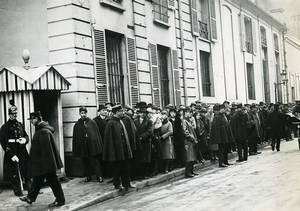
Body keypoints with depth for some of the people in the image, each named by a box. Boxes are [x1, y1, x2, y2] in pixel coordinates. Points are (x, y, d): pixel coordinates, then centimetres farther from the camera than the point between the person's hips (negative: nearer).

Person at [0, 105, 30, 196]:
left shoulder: (20, 125, 12)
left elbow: (26, 136, 19)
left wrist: (25, 139, -8)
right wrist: (11, 155, -17)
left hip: (23, 153, 4)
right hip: (12, 154, -4)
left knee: (27, 173, 5)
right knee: (15, 176, 1)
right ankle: (18, 191, 13)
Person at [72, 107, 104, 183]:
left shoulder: (92, 122, 4)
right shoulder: (77, 125, 7)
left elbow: (97, 134, 4)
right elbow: (75, 138, 8)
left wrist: (100, 145, -2)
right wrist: (76, 150, 3)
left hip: (92, 146, -2)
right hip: (83, 147, 2)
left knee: (95, 162, -2)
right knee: (86, 162, 8)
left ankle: (99, 176, 3)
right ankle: (88, 176, 20)